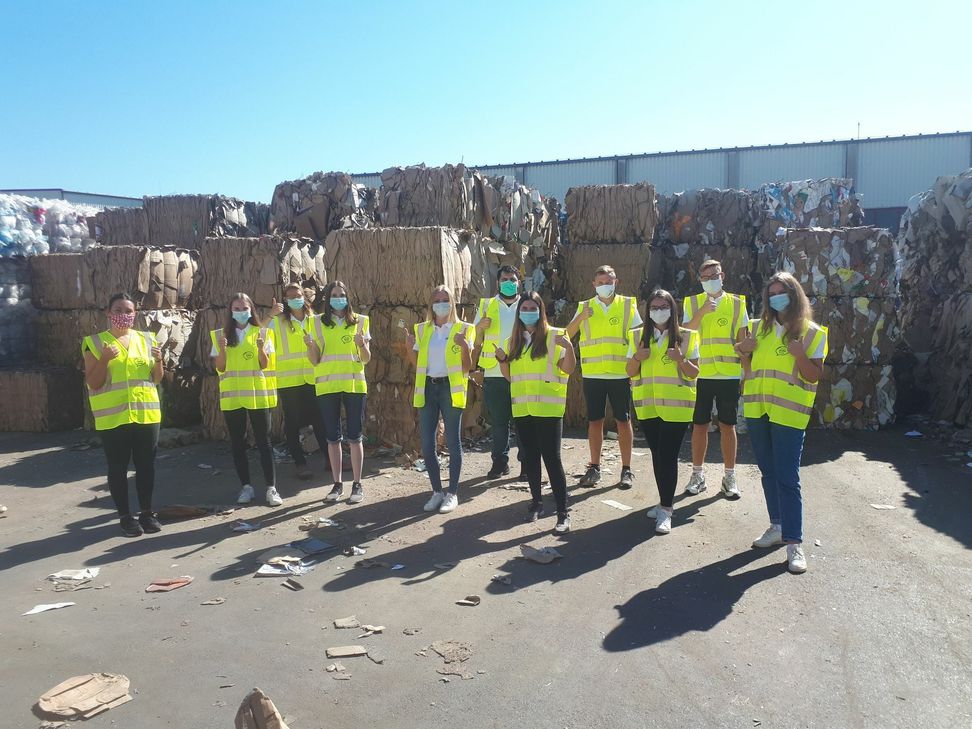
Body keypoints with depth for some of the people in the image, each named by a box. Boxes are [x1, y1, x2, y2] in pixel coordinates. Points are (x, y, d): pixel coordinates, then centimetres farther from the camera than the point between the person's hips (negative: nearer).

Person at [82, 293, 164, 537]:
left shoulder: (146, 339, 9)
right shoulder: (95, 342, 0)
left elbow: (157, 379, 12)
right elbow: (92, 383, -4)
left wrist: (158, 361, -8)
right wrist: (104, 359, -19)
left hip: (147, 414, 3)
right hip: (113, 417, -3)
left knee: (146, 465, 9)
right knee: (118, 467, 5)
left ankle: (147, 512, 21)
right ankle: (125, 516, 15)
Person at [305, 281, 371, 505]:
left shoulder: (360, 321, 5)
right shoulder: (318, 323, 7)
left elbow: (366, 359, 3)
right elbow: (315, 361, 5)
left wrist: (362, 344, -17)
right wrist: (310, 345, -14)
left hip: (354, 384, -1)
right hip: (327, 385, 1)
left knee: (354, 436, 1)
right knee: (333, 437, 6)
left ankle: (357, 485, 10)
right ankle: (337, 484, 17)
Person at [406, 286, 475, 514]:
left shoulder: (463, 329, 1)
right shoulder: (422, 329, 11)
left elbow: (467, 368, -1)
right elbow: (417, 365, 14)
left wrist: (465, 347, -18)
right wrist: (409, 347, -4)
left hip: (450, 388, -4)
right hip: (427, 388, 4)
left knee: (453, 442, 1)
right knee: (427, 444, 4)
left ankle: (452, 493, 12)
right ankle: (437, 491, 17)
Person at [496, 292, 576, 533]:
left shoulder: (553, 335, -2)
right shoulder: (513, 340, 13)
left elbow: (568, 369, -8)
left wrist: (569, 347, -24)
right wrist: (502, 359, -1)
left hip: (548, 408, -5)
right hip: (522, 408, 5)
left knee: (551, 458, -7)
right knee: (529, 457, 13)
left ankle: (563, 513, -3)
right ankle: (536, 502, 28)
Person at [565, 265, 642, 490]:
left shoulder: (628, 305, 4)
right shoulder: (585, 307, 8)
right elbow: (567, 335, 1)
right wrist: (581, 316, -16)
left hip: (620, 374, -1)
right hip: (592, 374, 1)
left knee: (623, 420, 4)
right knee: (594, 420, 7)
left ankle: (626, 469, 14)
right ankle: (594, 468, 18)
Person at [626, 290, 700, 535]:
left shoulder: (686, 336, -1)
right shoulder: (638, 337, 8)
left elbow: (694, 373, -1)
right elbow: (630, 372, 8)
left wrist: (681, 360, -20)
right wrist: (637, 358, -12)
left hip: (676, 406, -3)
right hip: (647, 406, 4)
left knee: (668, 456, -7)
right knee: (657, 454, 12)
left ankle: (666, 510, -1)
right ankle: (665, 501, 26)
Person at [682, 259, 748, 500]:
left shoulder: (736, 303, 5)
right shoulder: (692, 303, 5)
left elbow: (742, 340, 8)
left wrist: (746, 371, 3)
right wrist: (702, 312, -19)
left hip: (729, 375, 0)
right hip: (700, 374, 0)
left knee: (727, 425, 5)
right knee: (699, 425, 6)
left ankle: (730, 477, 16)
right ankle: (698, 475, 19)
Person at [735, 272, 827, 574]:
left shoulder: (812, 332, -2)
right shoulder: (761, 327, 11)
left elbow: (814, 376, -6)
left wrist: (800, 355, -22)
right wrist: (745, 352, -3)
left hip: (789, 413, -5)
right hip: (757, 410, 5)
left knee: (787, 478, -7)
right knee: (768, 472, 14)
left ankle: (794, 543, -2)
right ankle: (778, 527, 28)